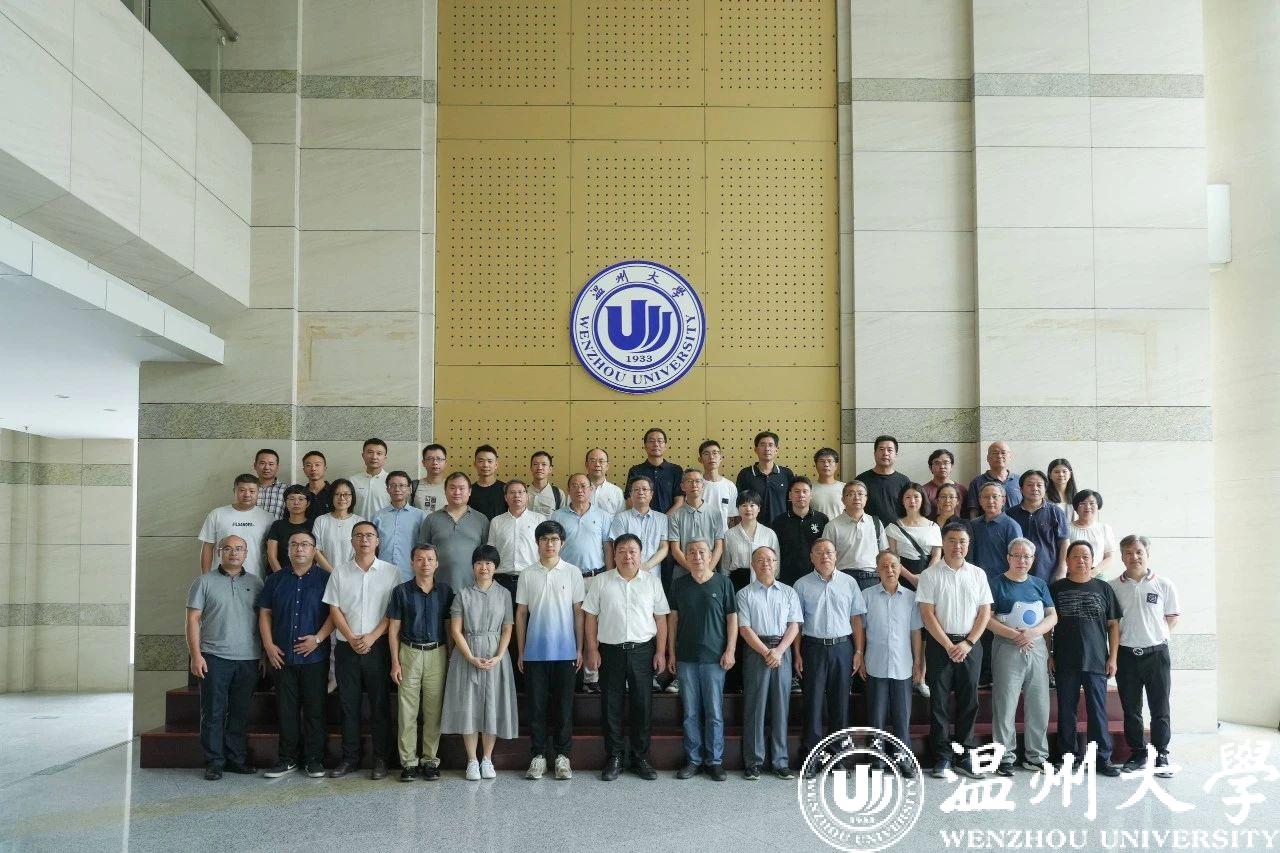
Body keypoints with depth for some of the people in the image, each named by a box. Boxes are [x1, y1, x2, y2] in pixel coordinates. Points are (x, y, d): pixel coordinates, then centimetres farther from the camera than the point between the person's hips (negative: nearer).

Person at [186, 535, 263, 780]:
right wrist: (196, 655, -9)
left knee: (240, 714, 8)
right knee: (213, 713, 0)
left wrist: (266, 654, 7)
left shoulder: (255, 583, 12)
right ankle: (214, 762, 7)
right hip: (215, 658, -3)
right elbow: (193, 619, -1)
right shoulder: (205, 581, 3)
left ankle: (237, 759, 17)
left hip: (248, 659, 3)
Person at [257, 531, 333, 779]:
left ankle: (313, 759, 8)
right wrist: (269, 645, -1)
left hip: (314, 655, -3)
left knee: (314, 708, 1)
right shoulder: (276, 580, 12)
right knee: (286, 709, 7)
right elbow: (265, 613, 10)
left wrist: (318, 638, -14)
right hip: (282, 656, 3)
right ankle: (287, 758, 15)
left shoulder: (325, 578, 2)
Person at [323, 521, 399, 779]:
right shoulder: (340, 572, 7)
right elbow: (334, 609, 4)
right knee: (348, 704, 6)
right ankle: (350, 758, 15)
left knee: (380, 704, 2)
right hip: (347, 648, 2)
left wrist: (371, 637, -12)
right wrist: (351, 638, -8)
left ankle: (380, 759, 9)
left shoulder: (391, 572, 2)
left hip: (378, 646, -2)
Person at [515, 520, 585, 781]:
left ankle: (562, 755, 15)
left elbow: (578, 612, 4)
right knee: (536, 705, 5)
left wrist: (580, 649, 1)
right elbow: (521, 614, 7)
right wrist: (520, 652, 5)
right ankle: (539, 755, 15)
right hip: (535, 652, 1)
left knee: (564, 705, 5)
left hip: (565, 651, -1)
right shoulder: (527, 575, 4)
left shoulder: (573, 572, 1)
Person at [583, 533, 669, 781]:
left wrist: (660, 652, 1)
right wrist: (592, 650, -2)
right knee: (611, 706, 4)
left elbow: (660, 619, 6)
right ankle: (613, 759, 14)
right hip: (610, 651, 0)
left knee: (642, 705, 4)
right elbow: (590, 617, 3)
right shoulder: (602, 582, 2)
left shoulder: (652, 582, 5)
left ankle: (640, 758, 16)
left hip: (643, 651, 1)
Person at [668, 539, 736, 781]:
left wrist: (730, 651, -4)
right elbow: (673, 618, 10)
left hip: (715, 658, -2)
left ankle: (715, 761, 12)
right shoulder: (679, 584, 7)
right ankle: (693, 760, 15)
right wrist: (671, 653, 6)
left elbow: (732, 618, 2)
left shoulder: (723, 583, 1)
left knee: (715, 713, 2)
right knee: (690, 713, 6)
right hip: (685, 657, 2)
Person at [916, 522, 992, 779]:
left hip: (970, 645, 3)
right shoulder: (930, 575, -1)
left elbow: (985, 612, 4)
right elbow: (927, 614, -6)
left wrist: (967, 644, -7)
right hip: (939, 643, -2)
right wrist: (949, 646, -11)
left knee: (969, 702, 5)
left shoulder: (978, 574, 7)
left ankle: (964, 756, 15)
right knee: (939, 702, 0)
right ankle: (942, 758, 6)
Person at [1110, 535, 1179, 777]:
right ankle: (1137, 753, 19)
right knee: (1131, 709, 8)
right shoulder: (1113, 587, 2)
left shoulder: (1164, 584, -1)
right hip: (1126, 655, 1)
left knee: (1160, 708, 2)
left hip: (1156, 653, -1)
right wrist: (1122, 638, -1)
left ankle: (1162, 755, 12)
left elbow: (1172, 617, 8)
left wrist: (1156, 635, 0)